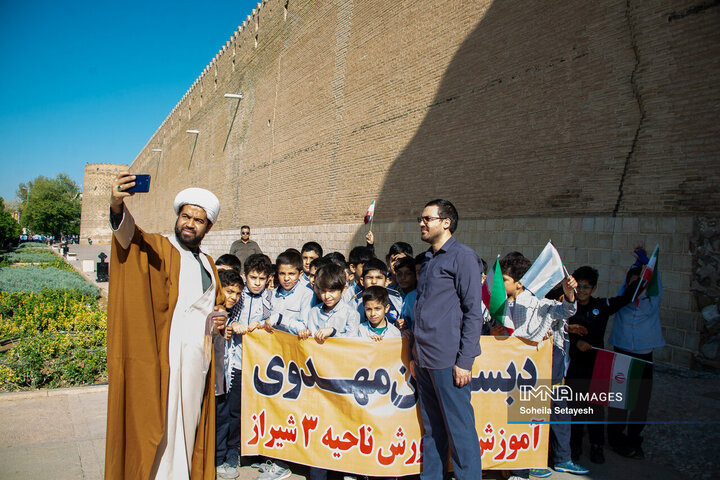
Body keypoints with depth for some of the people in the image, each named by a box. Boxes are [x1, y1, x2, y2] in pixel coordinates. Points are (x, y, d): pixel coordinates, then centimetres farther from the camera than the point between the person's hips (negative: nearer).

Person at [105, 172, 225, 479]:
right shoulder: (158, 250, -2)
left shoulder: (208, 264, 17)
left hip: (198, 359, 6)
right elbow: (128, 235, -23)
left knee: (189, 428, 13)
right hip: (165, 359, -6)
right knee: (162, 425, -4)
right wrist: (118, 205, -44)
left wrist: (219, 320, 7)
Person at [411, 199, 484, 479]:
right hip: (425, 359, 8)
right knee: (432, 428, 16)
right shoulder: (428, 260, 18)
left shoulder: (462, 256, -6)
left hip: (448, 360, -8)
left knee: (459, 429, 0)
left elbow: (473, 311, -11)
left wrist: (465, 361, -16)